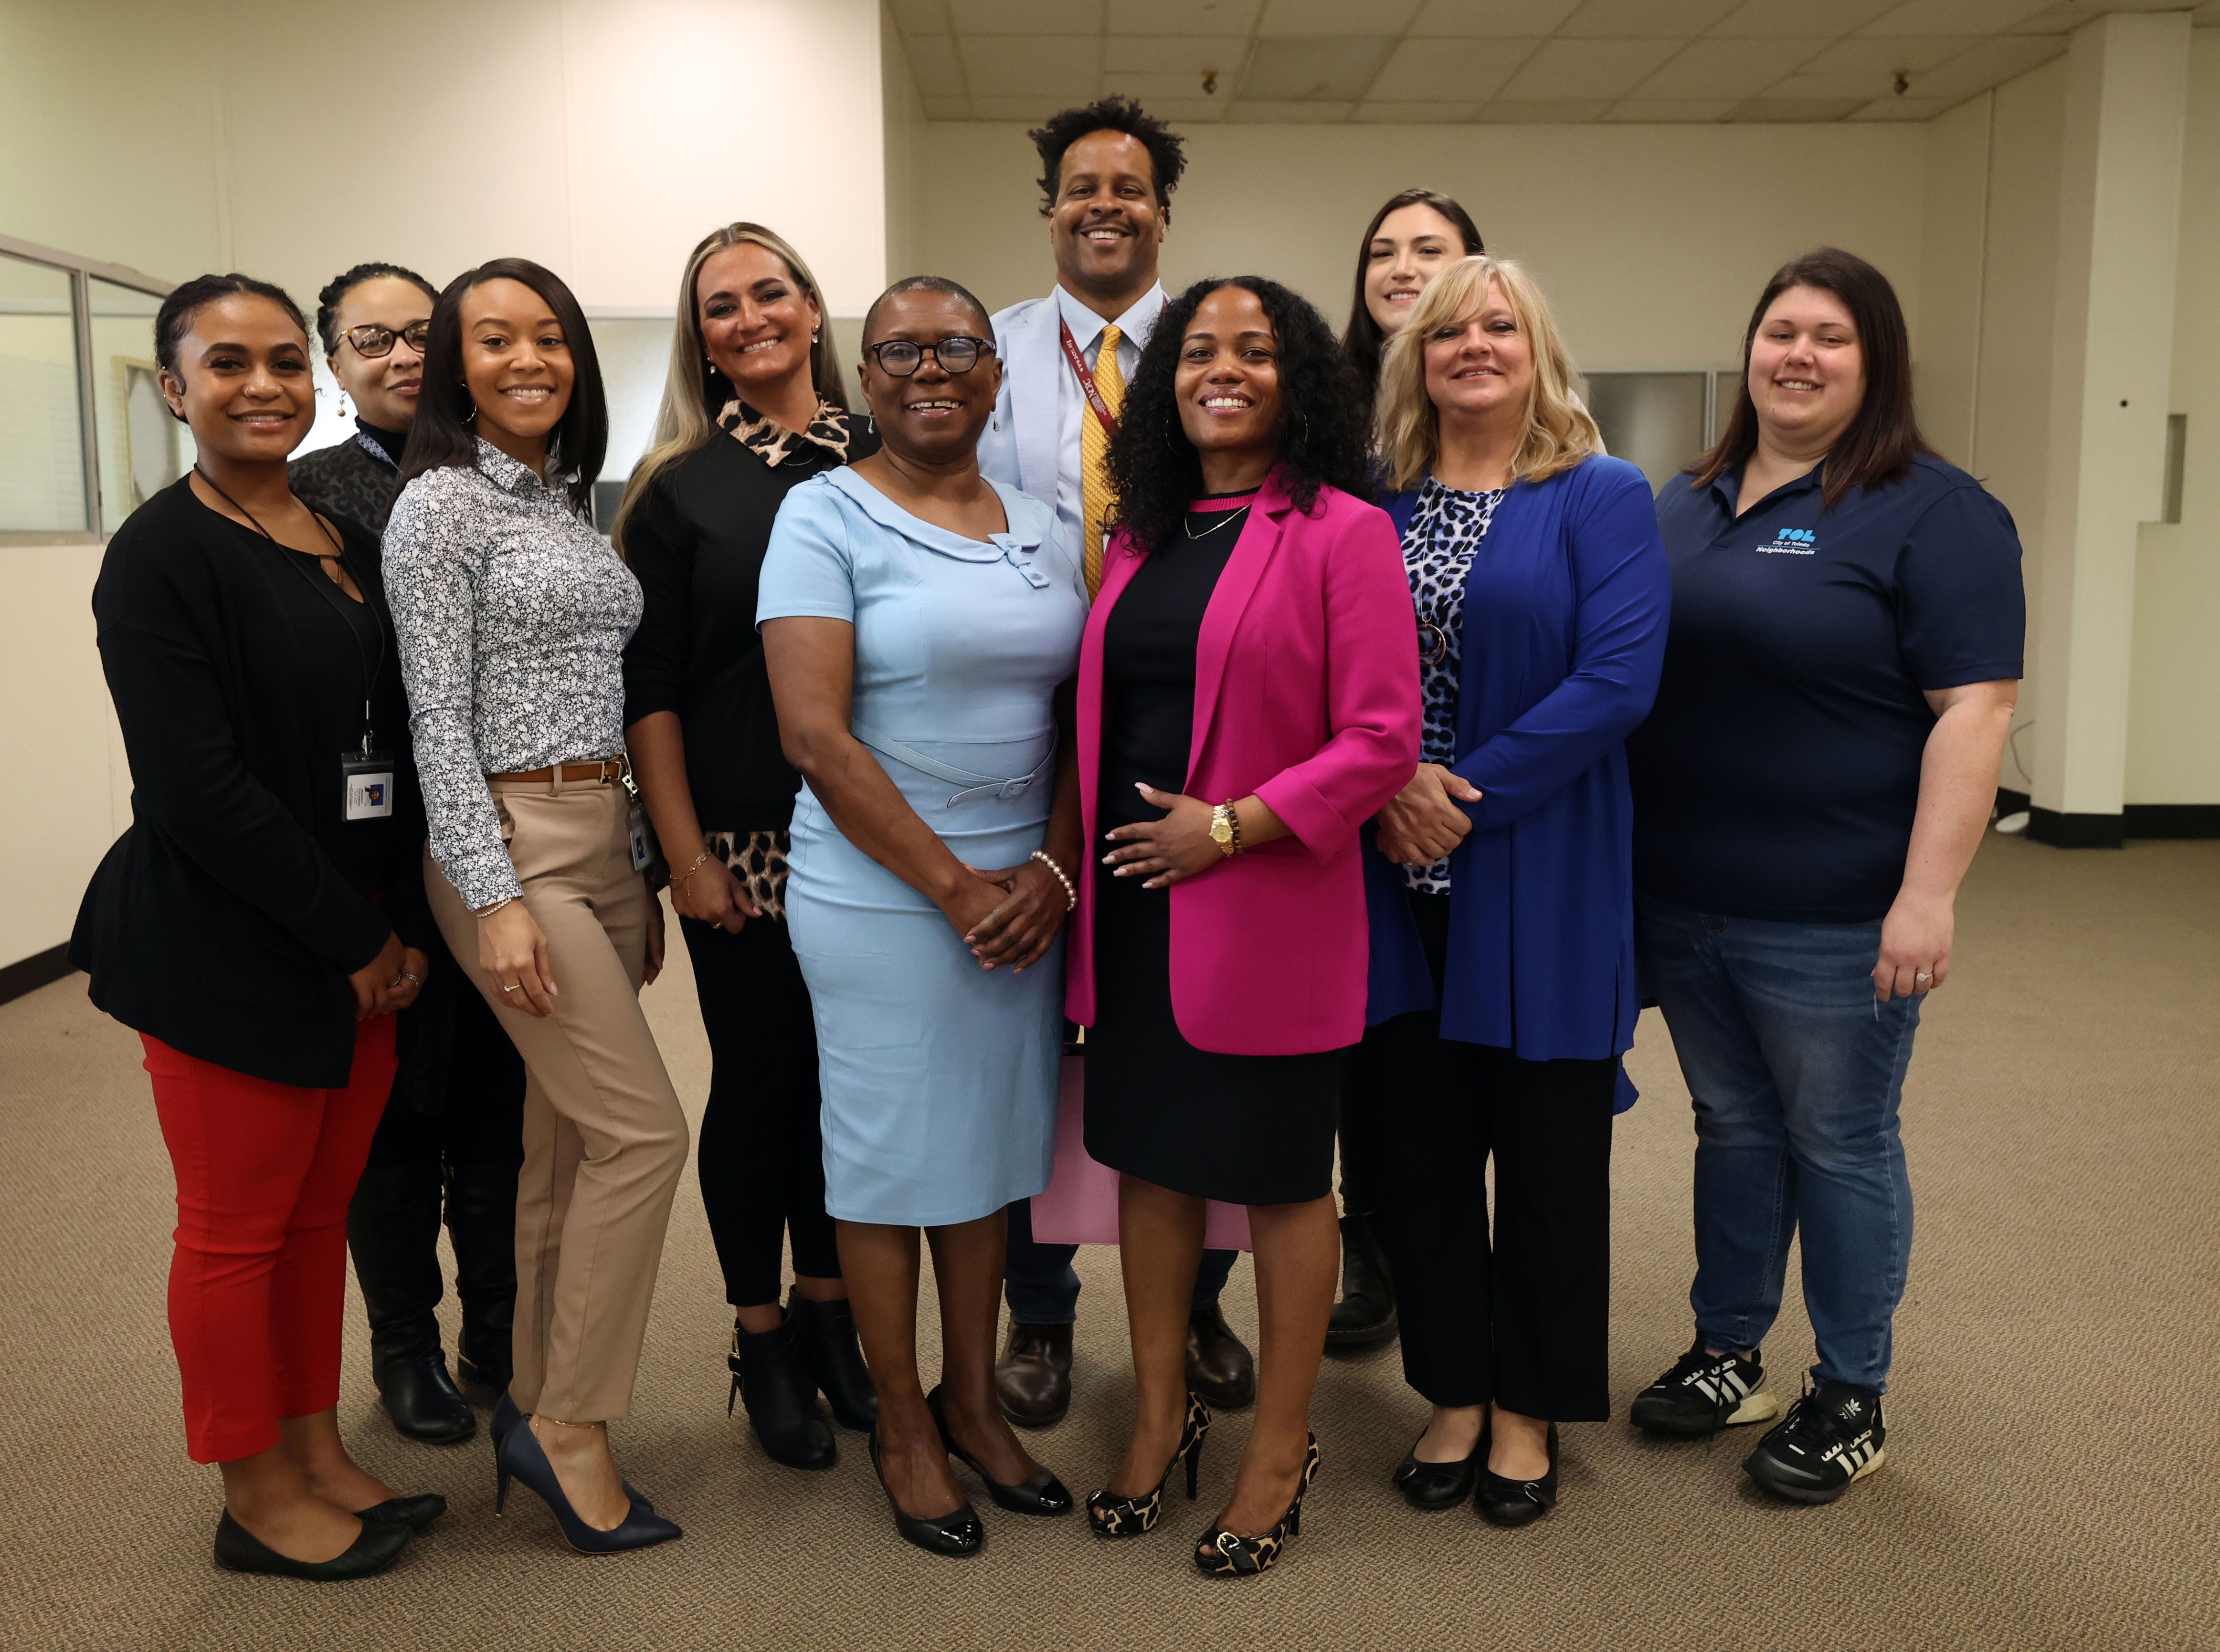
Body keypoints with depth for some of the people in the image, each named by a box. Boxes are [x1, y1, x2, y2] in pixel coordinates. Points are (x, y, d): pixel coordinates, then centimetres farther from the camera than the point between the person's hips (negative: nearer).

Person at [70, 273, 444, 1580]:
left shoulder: (351, 542, 10)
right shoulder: (163, 554, -11)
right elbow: (198, 789, -18)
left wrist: (406, 926, 0)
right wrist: (355, 941, -13)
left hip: (364, 949, 6)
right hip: (225, 953, -6)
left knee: (321, 1210, 16)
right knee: (237, 1227, 7)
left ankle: (318, 1454, 32)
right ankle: (258, 1500, 23)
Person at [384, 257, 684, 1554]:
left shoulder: (575, 501, 15)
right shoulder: (441, 504, -7)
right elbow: (439, 717, -12)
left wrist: (639, 868, 16)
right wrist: (496, 900, -18)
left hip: (605, 839, 8)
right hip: (512, 843, -8)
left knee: (571, 1135, 11)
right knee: (643, 1128, -10)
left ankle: (541, 1410, 23)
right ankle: (569, 1421, 5)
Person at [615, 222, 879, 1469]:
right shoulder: (680, 488, 0)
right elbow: (648, 690, -1)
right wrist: (686, 854, -7)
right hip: (743, 842, -2)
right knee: (758, 1080, 7)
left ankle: (829, 1309, 30)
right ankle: (762, 1340, 24)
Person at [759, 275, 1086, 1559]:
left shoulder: (1041, 529, 10)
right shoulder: (828, 515, -6)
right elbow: (814, 736, -14)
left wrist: (1053, 869, -6)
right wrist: (953, 887, -14)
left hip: (1025, 891, 5)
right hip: (881, 894, -5)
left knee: (995, 1140, 14)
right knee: (893, 1151, 7)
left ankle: (973, 1398, 33)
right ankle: (903, 1425, 26)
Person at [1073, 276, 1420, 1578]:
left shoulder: (1342, 533, -7)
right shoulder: (1143, 537, 11)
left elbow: (1383, 739, -13)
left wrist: (1229, 825, -17)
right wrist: (1080, 854, 7)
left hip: (1268, 909, -6)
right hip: (1135, 909, 6)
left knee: (1281, 1176, 7)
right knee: (1150, 1158, 15)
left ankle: (1282, 1447, 25)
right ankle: (1163, 1413, 34)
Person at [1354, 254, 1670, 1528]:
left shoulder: (1603, 497, -2)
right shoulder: (1376, 505, 10)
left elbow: (1618, 678, -13)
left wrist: (1467, 796, -16)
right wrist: (1386, 788, -12)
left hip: (1542, 887, -3)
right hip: (1400, 882, 4)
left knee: (1546, 1146, 7)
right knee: (1421, 1146, 10)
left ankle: (1528, 1408, 27)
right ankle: (1455, 1392, 29)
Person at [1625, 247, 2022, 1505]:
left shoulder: (1932, 512, -8)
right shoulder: (1689, 503, 11)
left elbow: (1975, 707, -15)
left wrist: (1928, 894, -21)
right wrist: (1619, 855, 10)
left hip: (1832, 919, -5)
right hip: (1682, 902, 6)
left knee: (1840, 1146, 8)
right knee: (1732, 1130, 17)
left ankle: (1853, 1401, 24)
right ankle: (1728, 1356, 33)